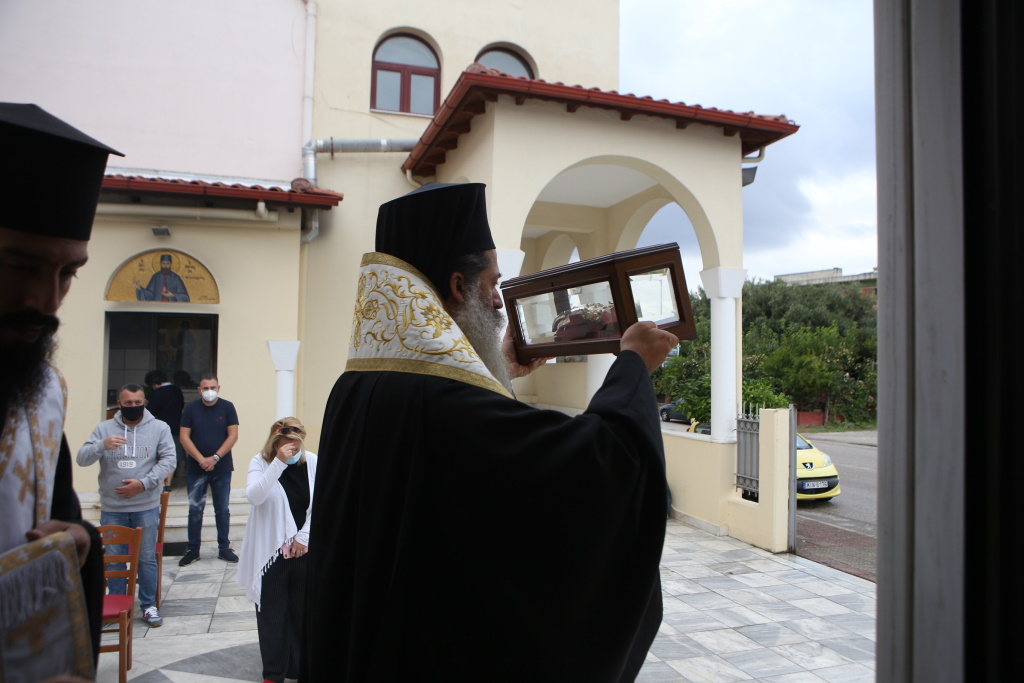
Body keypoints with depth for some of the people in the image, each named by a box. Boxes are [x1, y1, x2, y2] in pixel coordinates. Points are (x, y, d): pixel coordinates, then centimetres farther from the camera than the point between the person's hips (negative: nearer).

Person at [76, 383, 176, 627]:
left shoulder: (159, 428, 0)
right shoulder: (104, 428, 4)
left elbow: (168, 460, -5)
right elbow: (82, 459, -4)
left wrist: (143, 483, -16)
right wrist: (102, 445, -24)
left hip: (146, 507, -1)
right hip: (111, 508, 2)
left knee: (147, 558, 5)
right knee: (113, 559, 11)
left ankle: (149, 606, 18)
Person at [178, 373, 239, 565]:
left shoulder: (227, 407, 0)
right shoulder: (191, 408, 2)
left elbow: (233, 435, -4)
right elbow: (184, 437, -2)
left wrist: (215, 458, -12)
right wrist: (201, 459, -13)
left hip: (222, 468, 0)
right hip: (195, 469, 1)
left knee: (222, 510, 6)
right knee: (195, 510, 6)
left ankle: (224, 548, 16)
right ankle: (192, 549, 16)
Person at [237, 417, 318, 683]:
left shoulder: (312, 462, -3)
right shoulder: (260, 462, -7)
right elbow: (254, 496, -24)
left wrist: (304, 536, -5)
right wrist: (279, 463, -30)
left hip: (304, 550, 2)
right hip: (270, 552, -1)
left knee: (303, 611, 11)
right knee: (272, 614, 6)